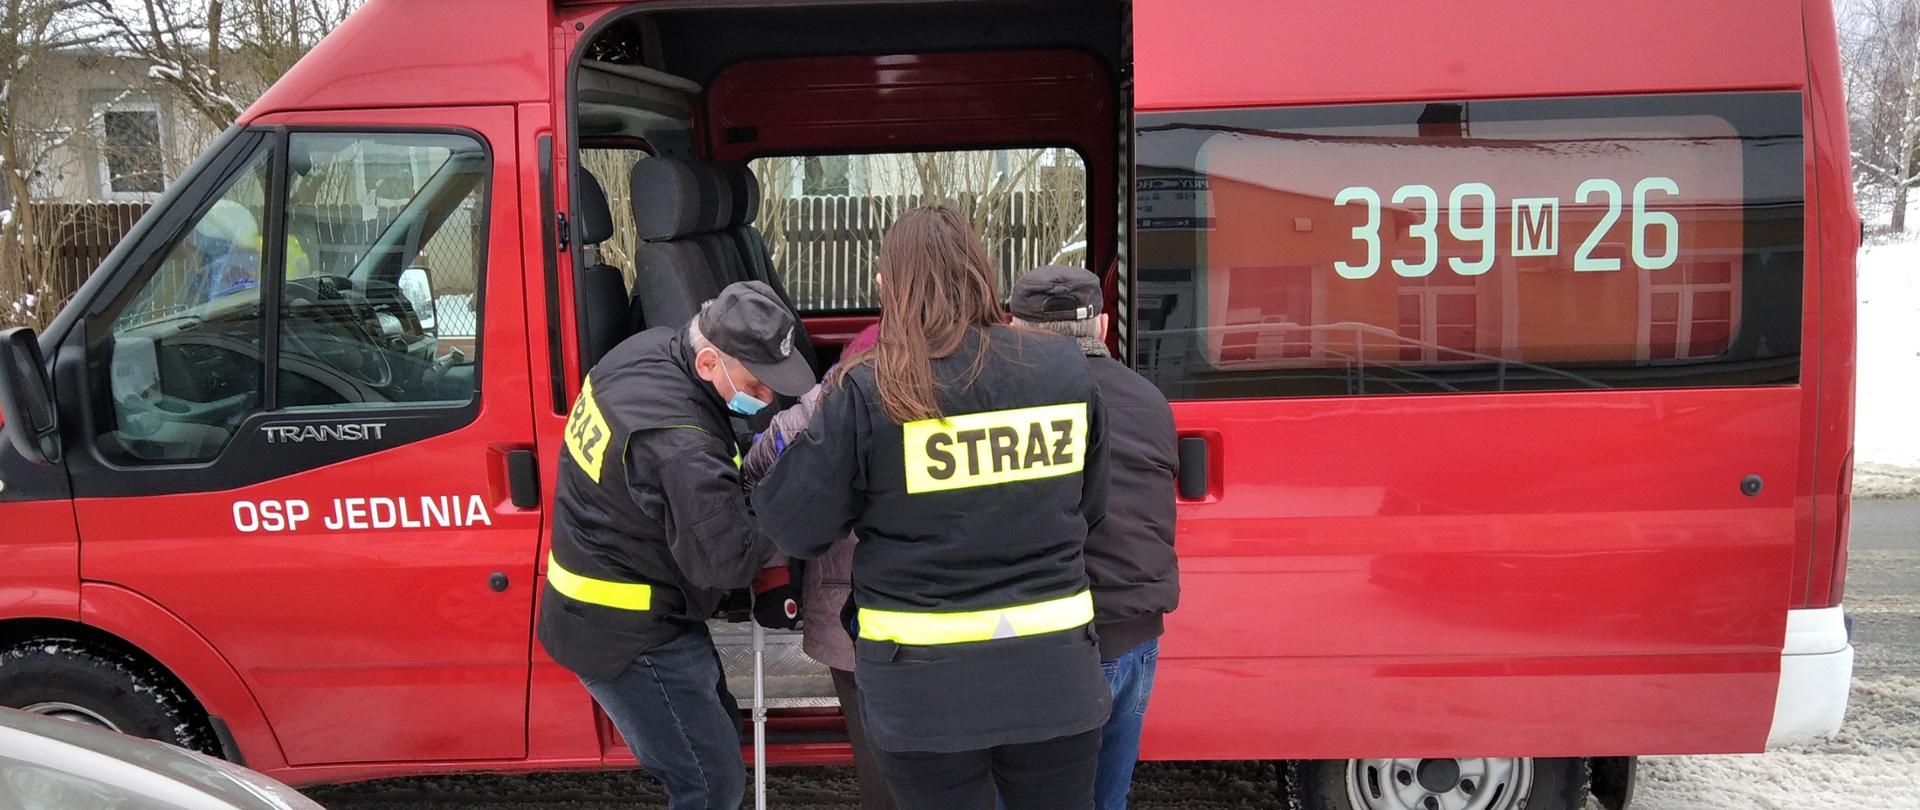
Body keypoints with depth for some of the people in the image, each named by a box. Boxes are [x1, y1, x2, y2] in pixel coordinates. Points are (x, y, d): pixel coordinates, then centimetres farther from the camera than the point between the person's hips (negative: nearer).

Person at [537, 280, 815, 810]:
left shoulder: (648, 349, -5)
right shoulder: (681, 447, -34)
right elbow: (728, 562, -29)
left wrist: (749, 470, -7)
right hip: (628, 636, -10)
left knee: (719, 732, 24)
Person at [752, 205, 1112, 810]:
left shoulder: (865, 393, -13)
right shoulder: (1067, 371, -3)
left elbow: (799, 531, -5)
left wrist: (773, 452, 13)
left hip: (927, 690, -2)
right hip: (1054, 673, 3)